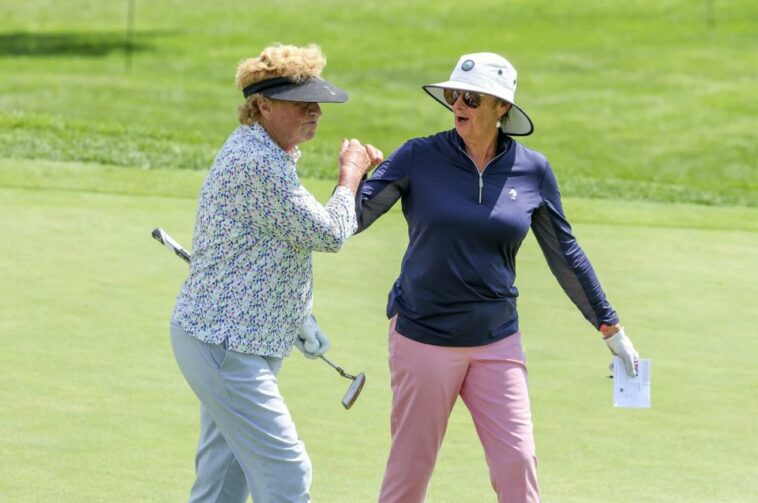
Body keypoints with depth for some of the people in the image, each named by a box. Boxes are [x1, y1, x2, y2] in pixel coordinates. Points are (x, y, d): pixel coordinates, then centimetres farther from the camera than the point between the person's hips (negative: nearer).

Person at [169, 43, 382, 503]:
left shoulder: (266, 154, 14)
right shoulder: (256, 163, -21)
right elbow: (329, 233, -20)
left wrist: (299, 317, 23)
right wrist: (351, 173, -4)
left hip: (223, 340, 11)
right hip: (227, 348, -11)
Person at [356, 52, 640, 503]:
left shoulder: (533, 171, 1)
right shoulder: (419, 158, -5)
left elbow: (564, 254, 10)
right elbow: (353, 216, -12)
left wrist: (611, 328, 14)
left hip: (497, 342, 2)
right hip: (423, 338, -2)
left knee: (518, 463, -5)